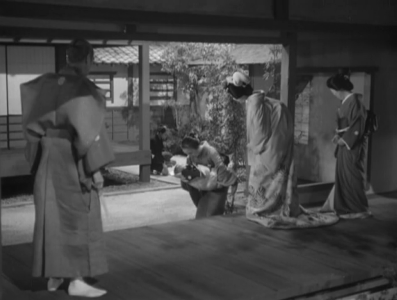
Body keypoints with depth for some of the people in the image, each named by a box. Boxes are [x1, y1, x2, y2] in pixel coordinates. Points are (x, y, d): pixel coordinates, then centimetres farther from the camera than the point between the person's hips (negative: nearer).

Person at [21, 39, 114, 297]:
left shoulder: (46, 83, 5)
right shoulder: (84, 89, -16)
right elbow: (88, 130, -20)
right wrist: (96, 168, -17)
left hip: (47, 159, 7)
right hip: (72, 160, -7)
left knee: (52, 215, 13)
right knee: (78, 216, 1)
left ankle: (55, 276, 21)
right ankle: (77, 280, 2)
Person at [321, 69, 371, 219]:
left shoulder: (355, 101, -17)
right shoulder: (345, 102, 10)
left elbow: (357, 126, -20)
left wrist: (344, 140, -15)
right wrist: (339, 135, 5)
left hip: (353, 145, -9)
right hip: (345, 144, 9)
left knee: (352, 177, -2)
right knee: (342, 176, 15)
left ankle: (358, 209, 7)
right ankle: (342, 206, 25)